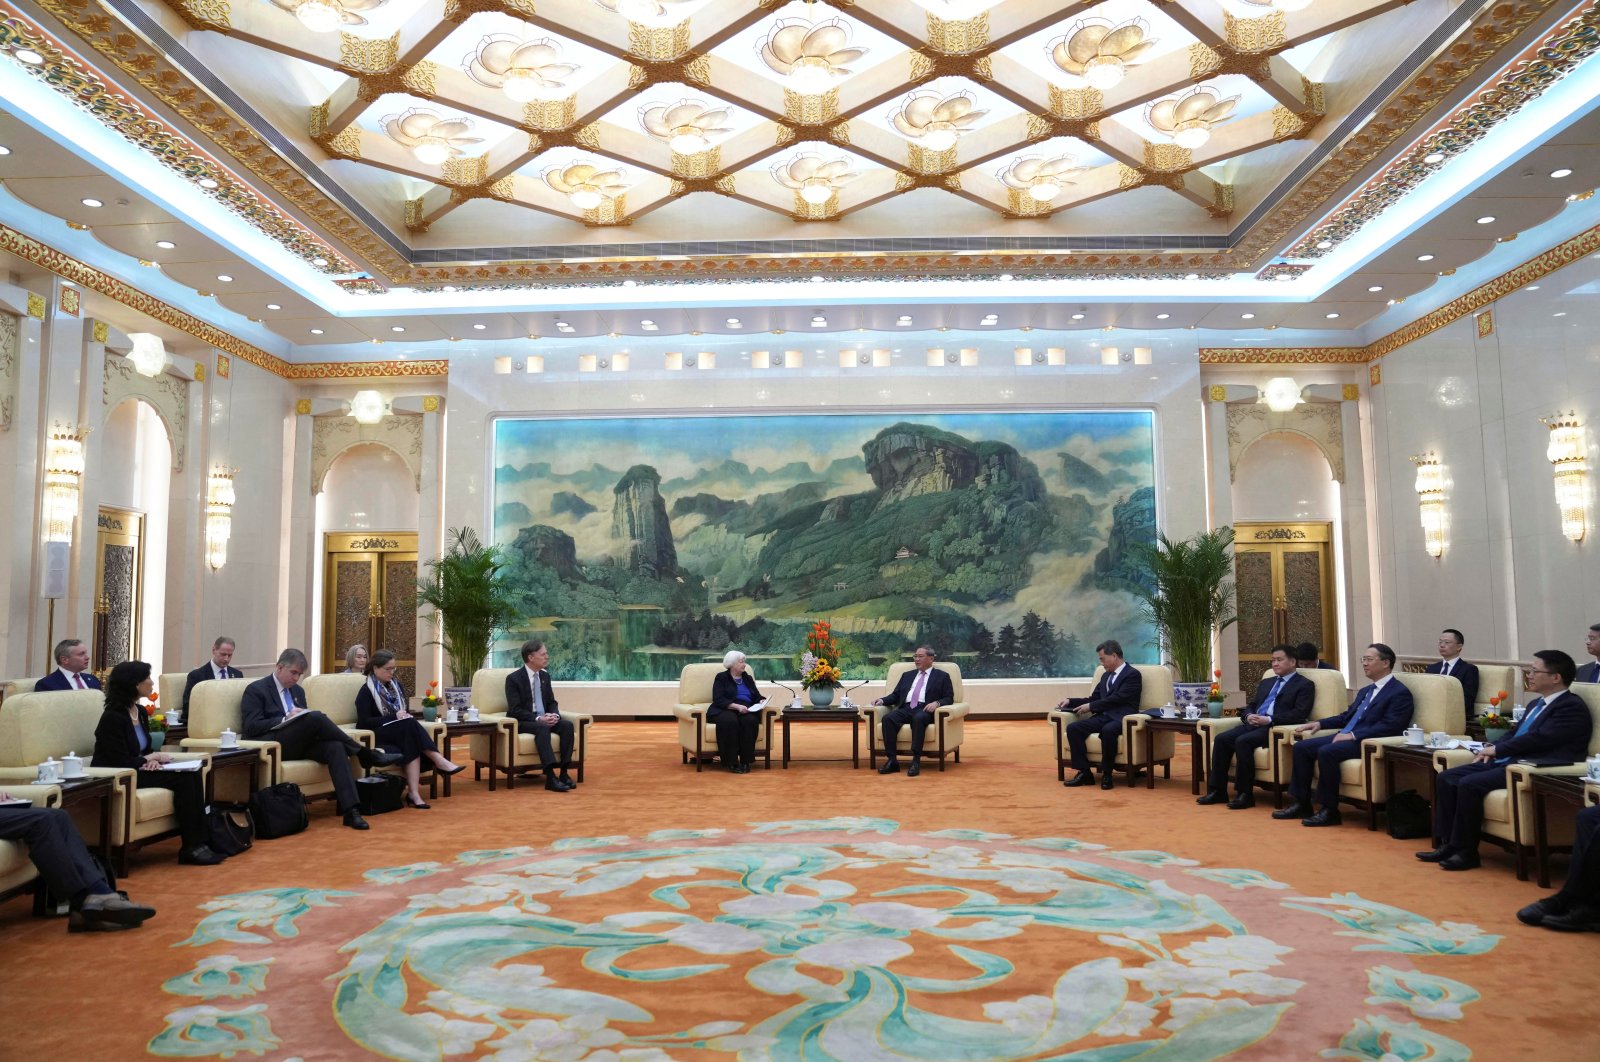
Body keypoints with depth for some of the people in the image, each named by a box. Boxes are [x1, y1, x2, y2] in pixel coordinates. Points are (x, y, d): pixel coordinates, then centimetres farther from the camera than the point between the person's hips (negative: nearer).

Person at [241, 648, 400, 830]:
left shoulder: (298, 690, 22)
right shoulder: (256, 689, 2)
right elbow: (251, 727, -9)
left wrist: (325, 727, -2)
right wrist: (285, 719, -18)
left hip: (299, 744, 6)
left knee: (335, 747, -27)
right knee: (316, 717, -31)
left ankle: (350, 810, -37)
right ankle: (365, 754, -21)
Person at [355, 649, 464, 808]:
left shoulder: (395, 686, 16)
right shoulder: (366, 691, -4)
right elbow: (364, 722, -13)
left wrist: (406, 716, -1)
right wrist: (394, 717, -18)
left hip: (401, 732, 6)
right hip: (377, 735, -6)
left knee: (412, 745, -33)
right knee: (410, 725, -35)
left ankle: (413, 792, -43)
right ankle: (439, 761, -38)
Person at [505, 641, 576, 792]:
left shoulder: (545, 676, 10)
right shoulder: (513, 678, -9)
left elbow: (552, 702, 13)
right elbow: (515, 710, -16)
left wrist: (555, 715, -11)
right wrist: (538, 719, -27)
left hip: (544, 719, 6)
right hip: (522, 722, -6)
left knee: (567, 724, -22)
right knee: (542, 728, -37)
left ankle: (564, 772, -23)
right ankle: (550, 777, -44)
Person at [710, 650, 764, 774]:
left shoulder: (748, 679, 22)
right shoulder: (721, 678, 6)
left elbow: (757, 696, 19)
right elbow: (719, 700, -8)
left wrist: (761, 702, -6)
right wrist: (737, 706, -21)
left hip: (746, 711, 3)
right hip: (725, 710, -3)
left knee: (750, 720, -33)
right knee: (730, 721, -38)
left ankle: (746, 761, -30)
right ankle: (732, 762, -33)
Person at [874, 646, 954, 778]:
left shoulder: (942, 676, 16)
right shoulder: (907, 675, 28)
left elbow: (949, 698, 7)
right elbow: (896, 695, 23)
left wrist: (937, 703, -14)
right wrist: (882, 700, 4)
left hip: (924, 709, -4)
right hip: (905, 709, 4)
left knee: (919, 718, -40)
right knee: (887, 718, -28)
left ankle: (916, 761, -37)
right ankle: (892, 760, -28)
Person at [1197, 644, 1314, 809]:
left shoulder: (1304, 685, 4)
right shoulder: (1266, 683, 28)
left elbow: (1300, 714, -9)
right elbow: (1251, 705, 26)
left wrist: (1269, 720, -18)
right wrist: (1249, 716, 0)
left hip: (1276, 728, -7)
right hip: (1254, 724, 7)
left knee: (1243, 741, -32)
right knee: (1221, 739, -17)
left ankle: (1245, 794, -24)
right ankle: (1218, 790, -13)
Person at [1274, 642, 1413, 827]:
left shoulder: (1400, 693, -6)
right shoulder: (1365, 691, 23)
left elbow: (1389, 727, -18)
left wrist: (1353, 735, -23)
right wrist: (1319, 723, 12)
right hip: (1346, 737, 9)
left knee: (1326, 752, -32)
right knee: (1301, 747, -5)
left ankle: (1329, 811, -21)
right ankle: (1301, 803, -1)